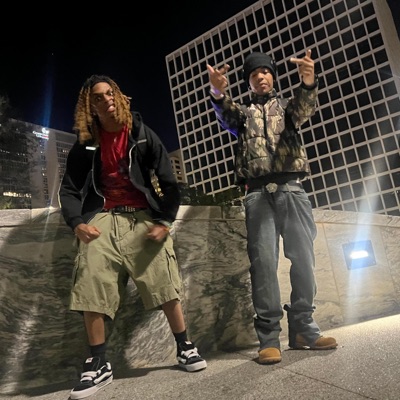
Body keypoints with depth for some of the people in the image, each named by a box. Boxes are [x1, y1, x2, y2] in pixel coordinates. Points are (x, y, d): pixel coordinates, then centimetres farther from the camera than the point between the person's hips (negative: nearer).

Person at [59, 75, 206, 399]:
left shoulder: (142, 135, 6)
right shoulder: (85, 144, 11)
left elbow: (169, 182, 3)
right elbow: (69, 188, 8)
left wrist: (165, 221, -9)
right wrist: (77, 223, -10)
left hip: (143, 217, -1)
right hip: (103, 218, 2)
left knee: (165, 286, -9)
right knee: (91, 291, -10)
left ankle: (185, 347, 10)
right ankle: (99, 364, 4)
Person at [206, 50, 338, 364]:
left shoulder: (287, 106, 22)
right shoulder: (244, 112, 21)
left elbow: (305, 109, -4)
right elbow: (226, 116, -4)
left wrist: (308, 82, -29)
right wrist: (218, 93, -29)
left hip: (291, 188, 1)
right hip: (258, 193, -1)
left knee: (304, 257, -3)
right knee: (263, 261, -8)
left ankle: (303, 329, 9)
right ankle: (269, 336, -5)